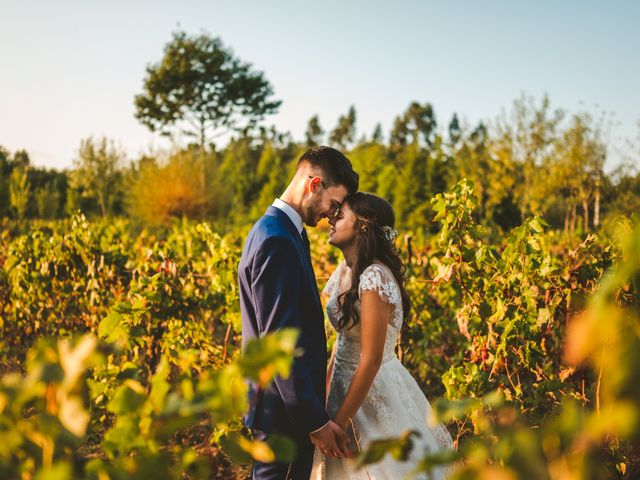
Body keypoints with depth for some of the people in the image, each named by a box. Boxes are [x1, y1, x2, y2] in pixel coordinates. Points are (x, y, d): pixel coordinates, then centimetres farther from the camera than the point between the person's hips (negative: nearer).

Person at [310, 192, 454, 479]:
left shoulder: (374, 278, -24)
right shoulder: (346, 270, 3)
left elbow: (371, 360, -24)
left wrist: (339, 422, -20)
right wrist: (326, 394, 10)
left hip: (374, 391, -8)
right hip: (347, 384, 8)